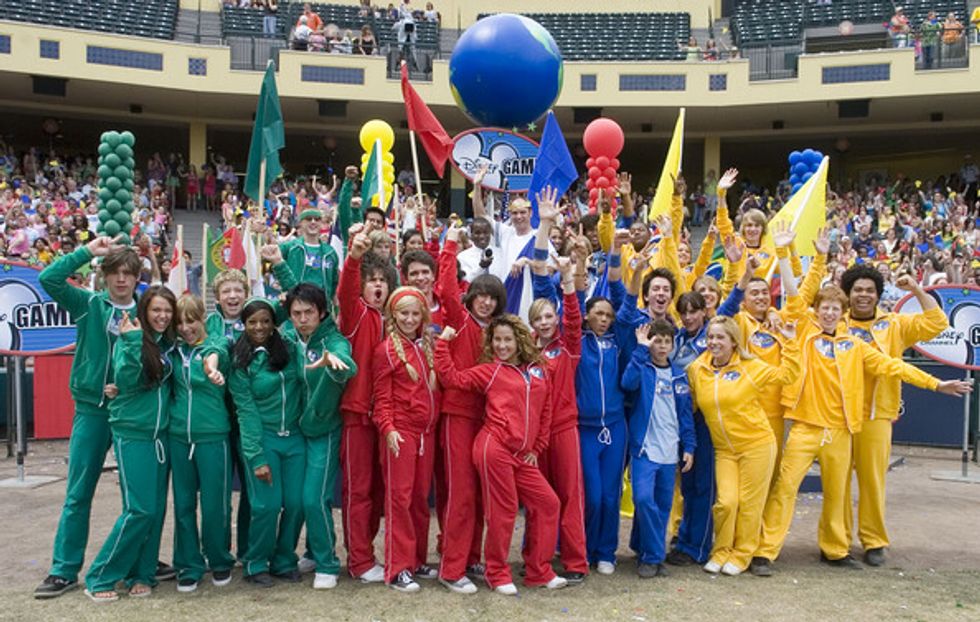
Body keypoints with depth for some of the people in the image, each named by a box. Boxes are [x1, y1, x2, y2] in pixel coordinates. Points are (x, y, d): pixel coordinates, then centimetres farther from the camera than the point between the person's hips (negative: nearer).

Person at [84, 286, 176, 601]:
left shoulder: (169, 344, 7)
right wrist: (132, 343, -26)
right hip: (132, 434, -6)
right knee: (139, 509, -8)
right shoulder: (130, 340, -8)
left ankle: (141, 573, 20)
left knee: (156, 509, 7)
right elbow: (125, 382, -20)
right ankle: (100, 578, 6)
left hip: (160, 435, 6)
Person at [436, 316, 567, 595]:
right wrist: (443, 343, -6)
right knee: (503, 511, 0)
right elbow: (452, 378, -2)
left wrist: (536, 449, 13)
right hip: (494, 448, -5)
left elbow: (545, 412, 16)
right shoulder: (489, 371, 4)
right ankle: (498, 575, 17)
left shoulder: (537, 371, 13)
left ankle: (539, 571, 19)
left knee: (547, 503, 5)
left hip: (522, 455, 5)